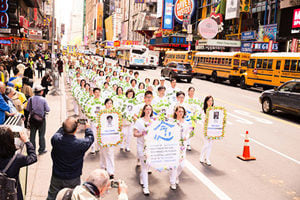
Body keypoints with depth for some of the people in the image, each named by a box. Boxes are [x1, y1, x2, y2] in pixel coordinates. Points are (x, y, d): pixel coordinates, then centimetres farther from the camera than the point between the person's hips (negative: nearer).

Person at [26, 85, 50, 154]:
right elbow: (48, 110, -10)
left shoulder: (31, 99, -6)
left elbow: (27, 109, -2)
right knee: (41, 135, 8)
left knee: (32, 134, 12)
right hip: (41, 119, -2)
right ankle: (41, 149, 14)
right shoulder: (43, 100, -14)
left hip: (32, 119, 3)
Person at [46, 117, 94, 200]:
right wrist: (87, 128, 14)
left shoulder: (55, 139, -22)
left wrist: (66, 126, 14)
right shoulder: (81, 144, -27)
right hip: (73, 180, -2)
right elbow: (90, 138, -4)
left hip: (56, 178, 2)